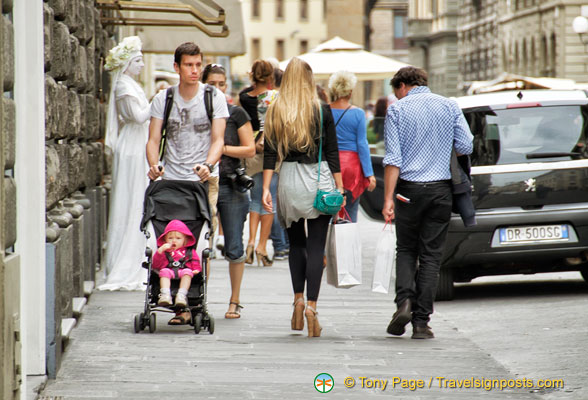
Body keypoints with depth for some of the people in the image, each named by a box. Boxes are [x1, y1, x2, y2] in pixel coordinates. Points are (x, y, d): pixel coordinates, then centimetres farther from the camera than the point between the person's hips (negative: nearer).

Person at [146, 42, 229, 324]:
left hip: (202, 181, -2)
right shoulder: (163, 99, 9)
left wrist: (208, 165, -23)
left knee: (199, 239, -9)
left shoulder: (214, 97, 4)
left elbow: (217, 139, -3)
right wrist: (154, 165, -16)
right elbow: (153, 139, 5)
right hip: (169, 179, 2)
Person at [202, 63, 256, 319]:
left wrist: (222, 148, -10)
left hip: (231, 186, -1)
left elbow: (250, 150, 0)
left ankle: (235, 301, 12)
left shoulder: (236, 114, 3)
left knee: (233, 247, 1)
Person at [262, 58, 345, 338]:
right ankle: (311, 306, -9)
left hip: (289, 181, 2)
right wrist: (339, 188, 3)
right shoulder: (322, 110, -2)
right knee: (316, 246, 0)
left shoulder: (275, 111, 1)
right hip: (319, 180, -2)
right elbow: (332, 153, -1)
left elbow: (270, 153, -1)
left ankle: (298, 300, 10)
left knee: (296, 244, 17)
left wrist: (265, 188, 0)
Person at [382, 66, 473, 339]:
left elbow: (393, 158, -8)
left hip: (409, 189, -1)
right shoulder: (449, 106, 5)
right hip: (440, 190, 1)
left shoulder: (397, 110, -1)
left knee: (405, 249, 15)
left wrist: (388, 199, -10)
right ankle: (421, 321, 1)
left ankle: (405, 300, -8)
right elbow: (465, 147, 0)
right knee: (431, 255, 5)